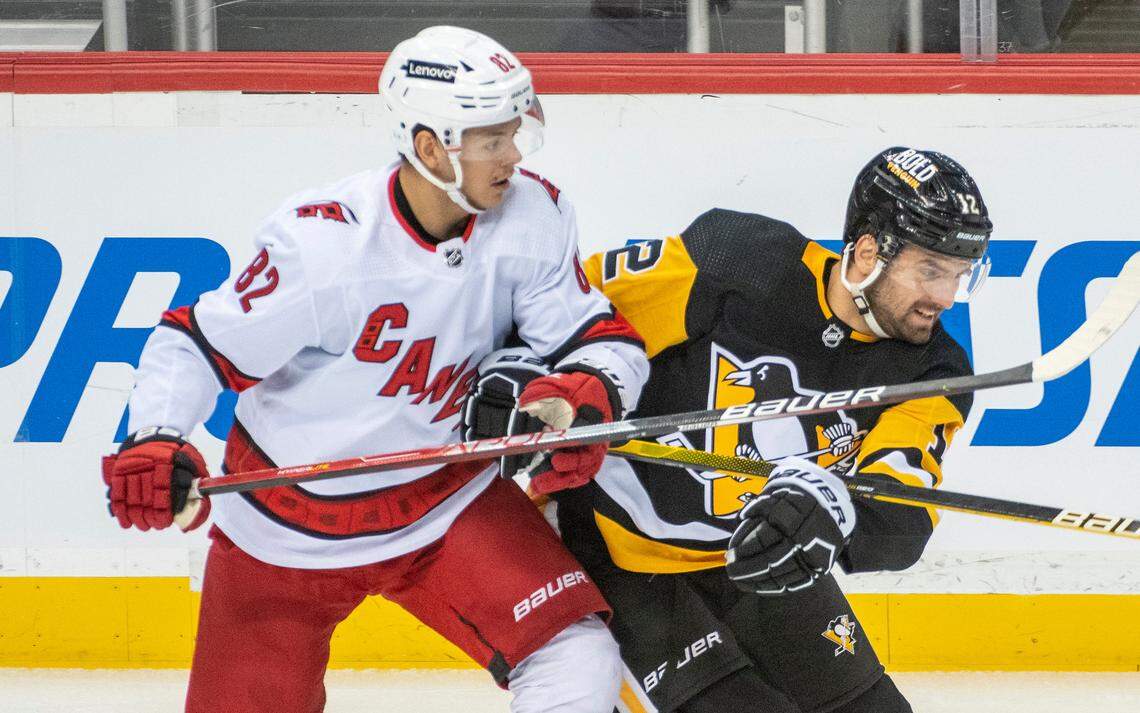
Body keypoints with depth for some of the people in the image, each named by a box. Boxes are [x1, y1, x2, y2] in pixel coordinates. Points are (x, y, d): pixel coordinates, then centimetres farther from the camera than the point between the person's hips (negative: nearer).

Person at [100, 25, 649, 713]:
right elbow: (195, 345, -17)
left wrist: (590, 392, -34)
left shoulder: (532, 214, -14)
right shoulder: (321, 243, -26)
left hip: (448, 501, 3)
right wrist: (154, 442, -34)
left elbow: (599, 336, -11)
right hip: (292, 529, -2)